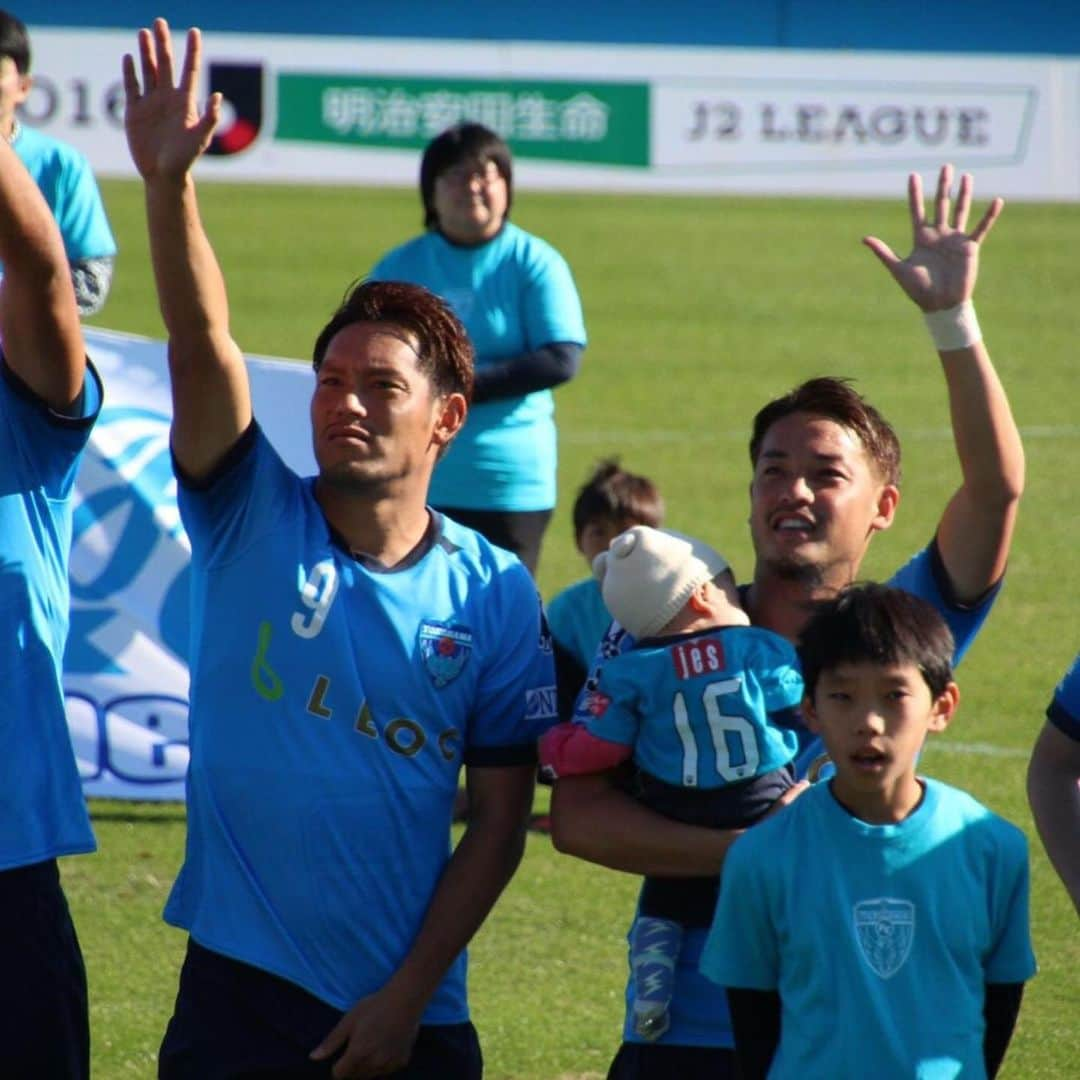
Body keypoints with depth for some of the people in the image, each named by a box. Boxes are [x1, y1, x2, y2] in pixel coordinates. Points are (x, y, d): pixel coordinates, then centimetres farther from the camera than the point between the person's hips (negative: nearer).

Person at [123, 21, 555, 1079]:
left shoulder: (495, 595, -1)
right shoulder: (253, 522, 0)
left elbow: (499, 820, 0)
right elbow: (201, 347, -15)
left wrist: (409, 995, -7)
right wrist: (168, 181, -29)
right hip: (236, 991, 0)